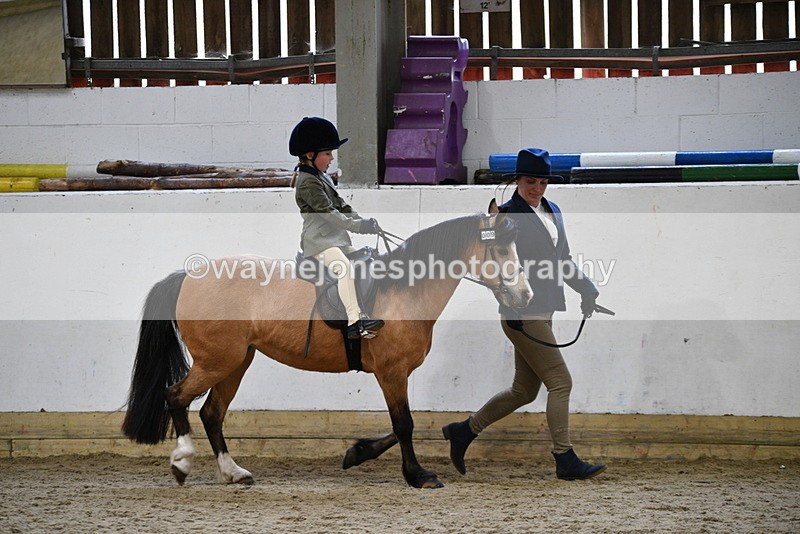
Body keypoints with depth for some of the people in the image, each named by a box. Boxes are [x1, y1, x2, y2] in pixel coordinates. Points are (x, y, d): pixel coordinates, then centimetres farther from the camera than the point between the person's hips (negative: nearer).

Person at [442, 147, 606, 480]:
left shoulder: (552, 212, 15)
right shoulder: (507, 215, -10)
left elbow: (563, 259, 22)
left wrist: (586, 289, 10)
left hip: (543, 312, 9)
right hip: (523, 314, -9)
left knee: (524, 391, 15)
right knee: (560, 382, -9)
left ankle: (464, 431, 25)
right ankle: (565, 460, -3)